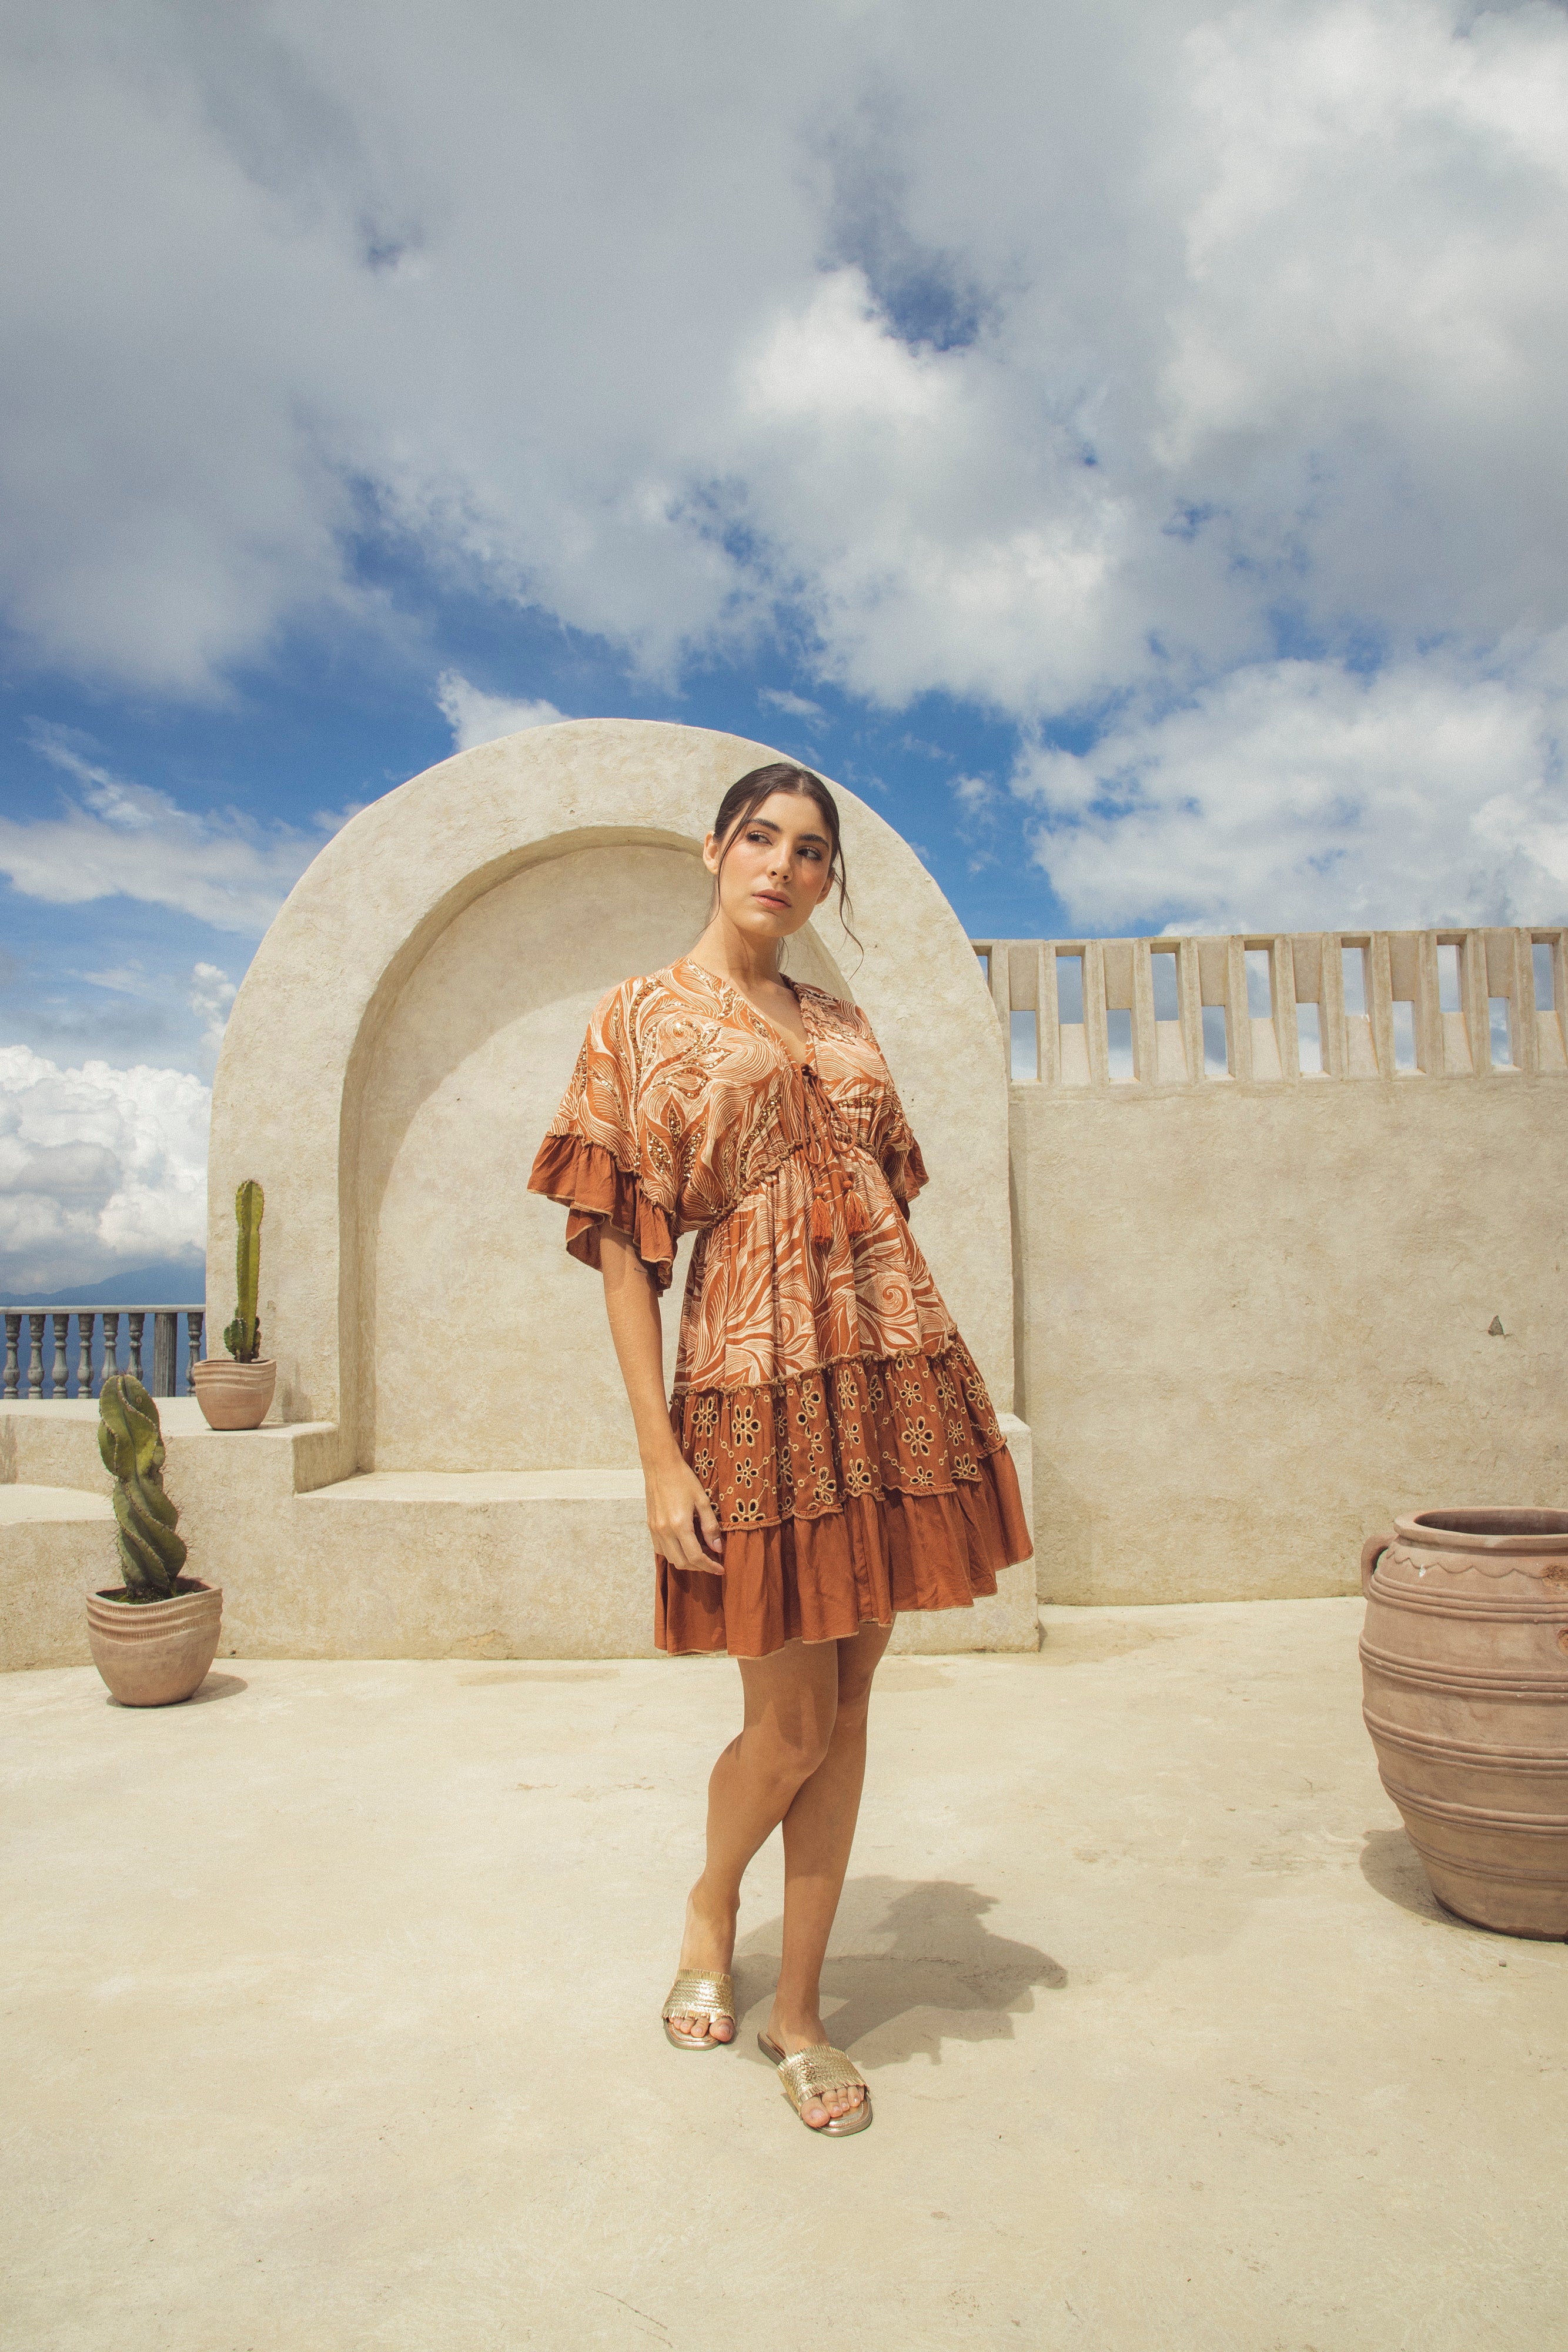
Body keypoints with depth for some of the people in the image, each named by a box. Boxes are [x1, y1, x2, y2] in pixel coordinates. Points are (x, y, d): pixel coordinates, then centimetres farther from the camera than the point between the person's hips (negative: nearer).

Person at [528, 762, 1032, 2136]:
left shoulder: (843, 1027, 15)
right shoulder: (644, 1017, 1)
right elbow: (624, 1252, -4)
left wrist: (943, 1402, 12)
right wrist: (661, 1458, -11)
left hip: (891, 1376, 5)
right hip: (757, 1382, -5)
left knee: (846, 1713, 10)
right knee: (788, 1727, 2)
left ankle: (799, 2008, 28)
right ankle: (711, 1911, 36)